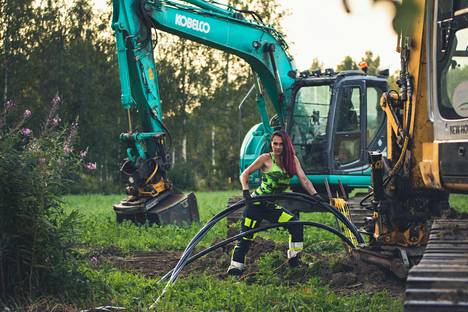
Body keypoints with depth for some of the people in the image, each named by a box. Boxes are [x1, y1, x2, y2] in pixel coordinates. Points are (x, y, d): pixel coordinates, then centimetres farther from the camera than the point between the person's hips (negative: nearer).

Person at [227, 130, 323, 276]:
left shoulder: (292, 160, 2)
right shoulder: (266, 158, -10)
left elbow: (304, 180, -5)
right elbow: (245, 174, -8)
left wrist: (315, 195, -19)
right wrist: (246, 192, -22)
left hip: (272, 207, 4)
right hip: (256, 204, -4)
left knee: (296, 223, -13)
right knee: (246, 237, -6)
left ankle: (294, 258, -5)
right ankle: (235, 267, 3)